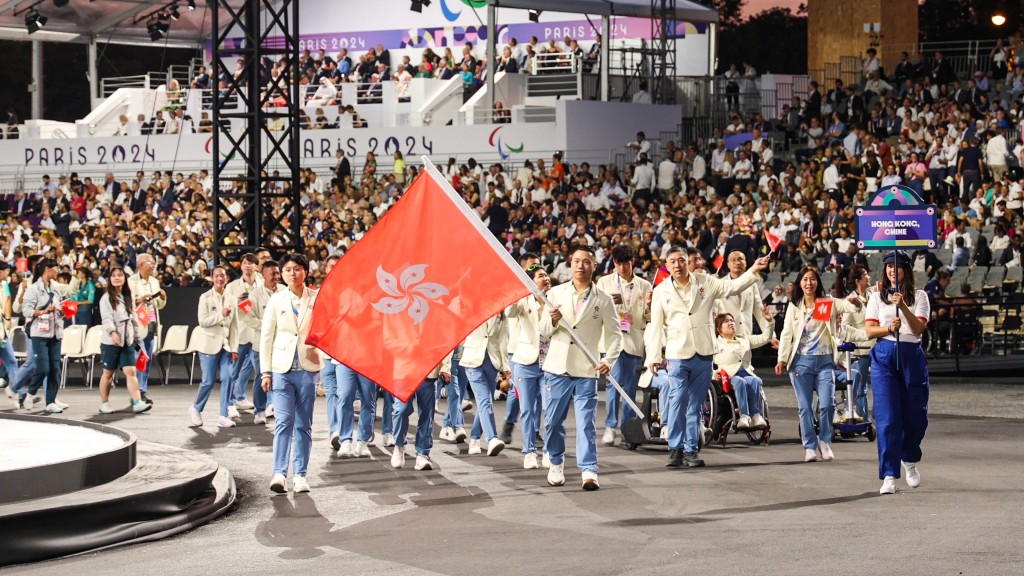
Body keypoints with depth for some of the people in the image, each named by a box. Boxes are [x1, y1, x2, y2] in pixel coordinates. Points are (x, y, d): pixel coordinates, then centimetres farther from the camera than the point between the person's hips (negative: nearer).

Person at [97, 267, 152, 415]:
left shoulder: (128, 297, 14)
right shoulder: (106, 298, -3)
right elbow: (106, 318, -16)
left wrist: (136, 336, 17)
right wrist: (113, 332, -32)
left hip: (127, 340, 4)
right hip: (110, 341, -4)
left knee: (130, 371, -7)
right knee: (108, 373, 5)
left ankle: (137, 403, -15)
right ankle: (104, 403, 17)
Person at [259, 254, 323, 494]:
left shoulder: (317, 298, 6)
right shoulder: (276, 300, 6)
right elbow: (266, 337, 7)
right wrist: (265, 371, 2)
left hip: (308, 368, 1)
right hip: (282, 368, -1)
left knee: (304, 425, 5)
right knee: (284, 421, -12)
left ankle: (300, 475, 10)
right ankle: (279, 473, -16)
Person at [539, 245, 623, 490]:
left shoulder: (603, 300, 3)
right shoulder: (556, 294, 6)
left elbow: (614, 334, 6)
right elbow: (544, 331, 7)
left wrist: (609, 360, -9)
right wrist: (552, 321, -15)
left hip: (586, 370, -2)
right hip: (557, 368, 2)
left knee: (586, 422, -7)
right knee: (553, 420, 6)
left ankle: (589, 471, -10)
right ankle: (556, 463, 25)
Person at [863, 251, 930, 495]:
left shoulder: (919, 296, 8)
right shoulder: (877, 297, 11)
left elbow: (919, 328, -6)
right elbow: (869, 329, 2)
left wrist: (903, 305, -21)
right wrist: (889, 328, -18)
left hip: (912, 356, 0)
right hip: (884, 356, 0)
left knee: (916, 415, 4)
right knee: (887, 418, -8)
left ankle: (909, 460, 33)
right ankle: (889, 476, -8)